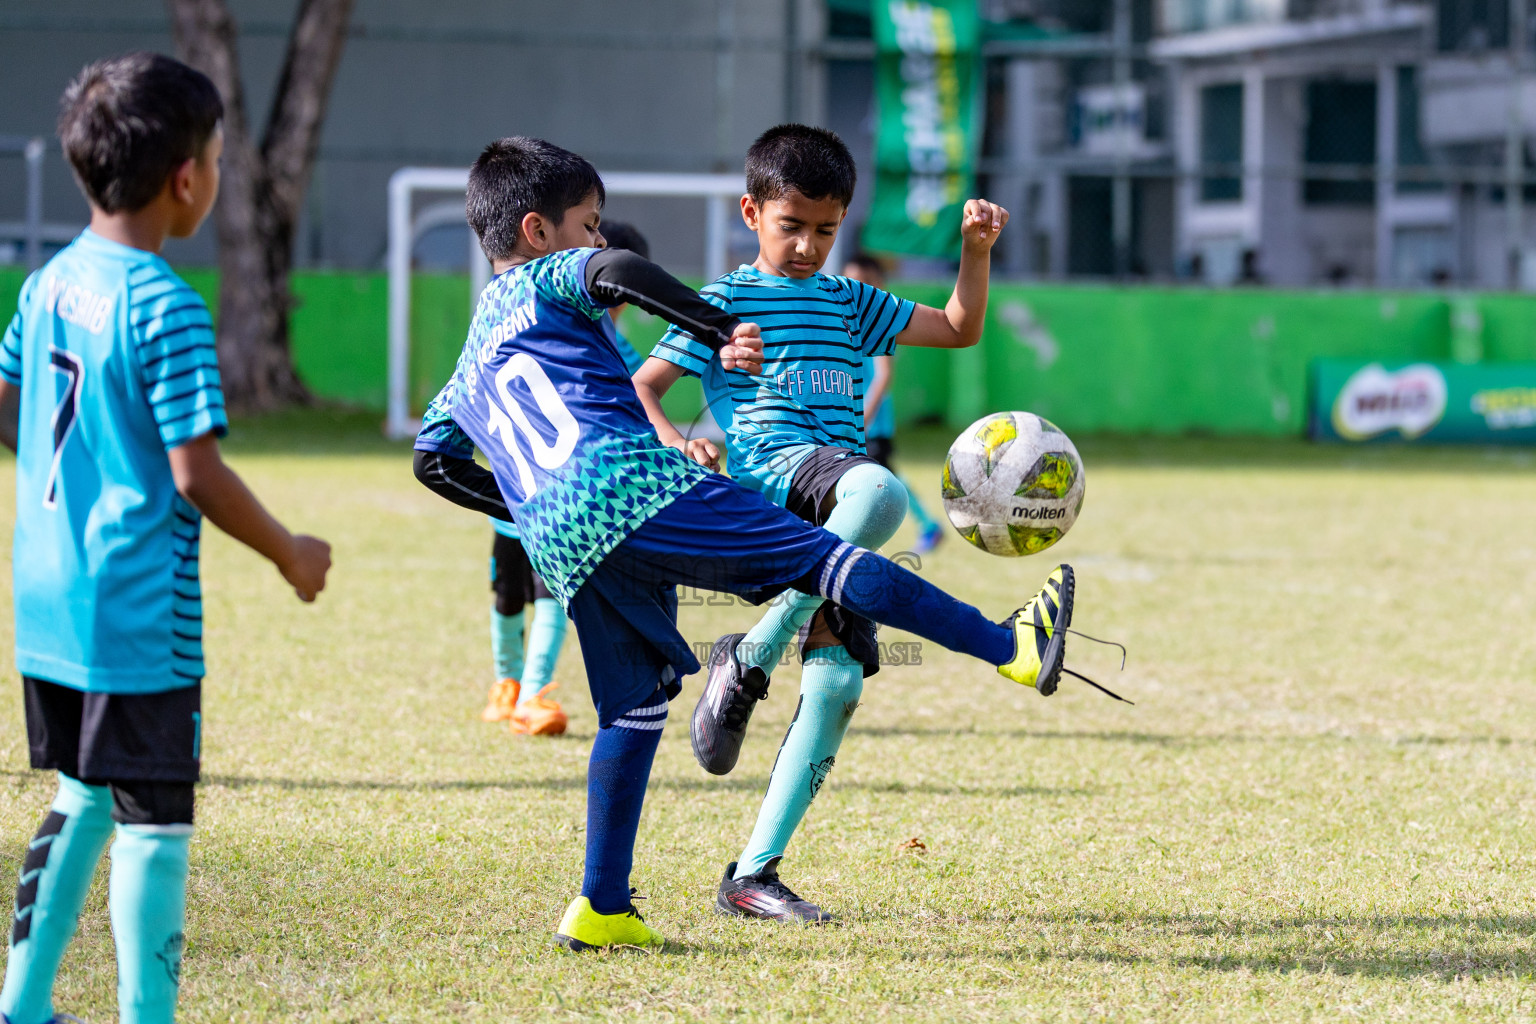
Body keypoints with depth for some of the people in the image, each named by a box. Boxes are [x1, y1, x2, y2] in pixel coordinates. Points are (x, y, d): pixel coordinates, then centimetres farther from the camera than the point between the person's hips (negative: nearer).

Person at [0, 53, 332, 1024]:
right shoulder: (169, 309, -17)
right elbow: (198, 473, -18)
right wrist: (290, 553, -5)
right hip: (140, 616, -8)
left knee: (82, 799, 20)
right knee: (155, 822, -1)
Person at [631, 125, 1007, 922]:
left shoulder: (850, 303, 26)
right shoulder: (726, 302, 9)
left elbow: (959, 329, 28)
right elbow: (641, 385, 5)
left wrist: (976, 251, 12)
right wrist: (674, 446, -15)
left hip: (838, 517, 6)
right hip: (770, 474, -6)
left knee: (838, 677, -8)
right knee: (879, 490, -39)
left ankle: (752, 875, -3)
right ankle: (749, 659, -27)